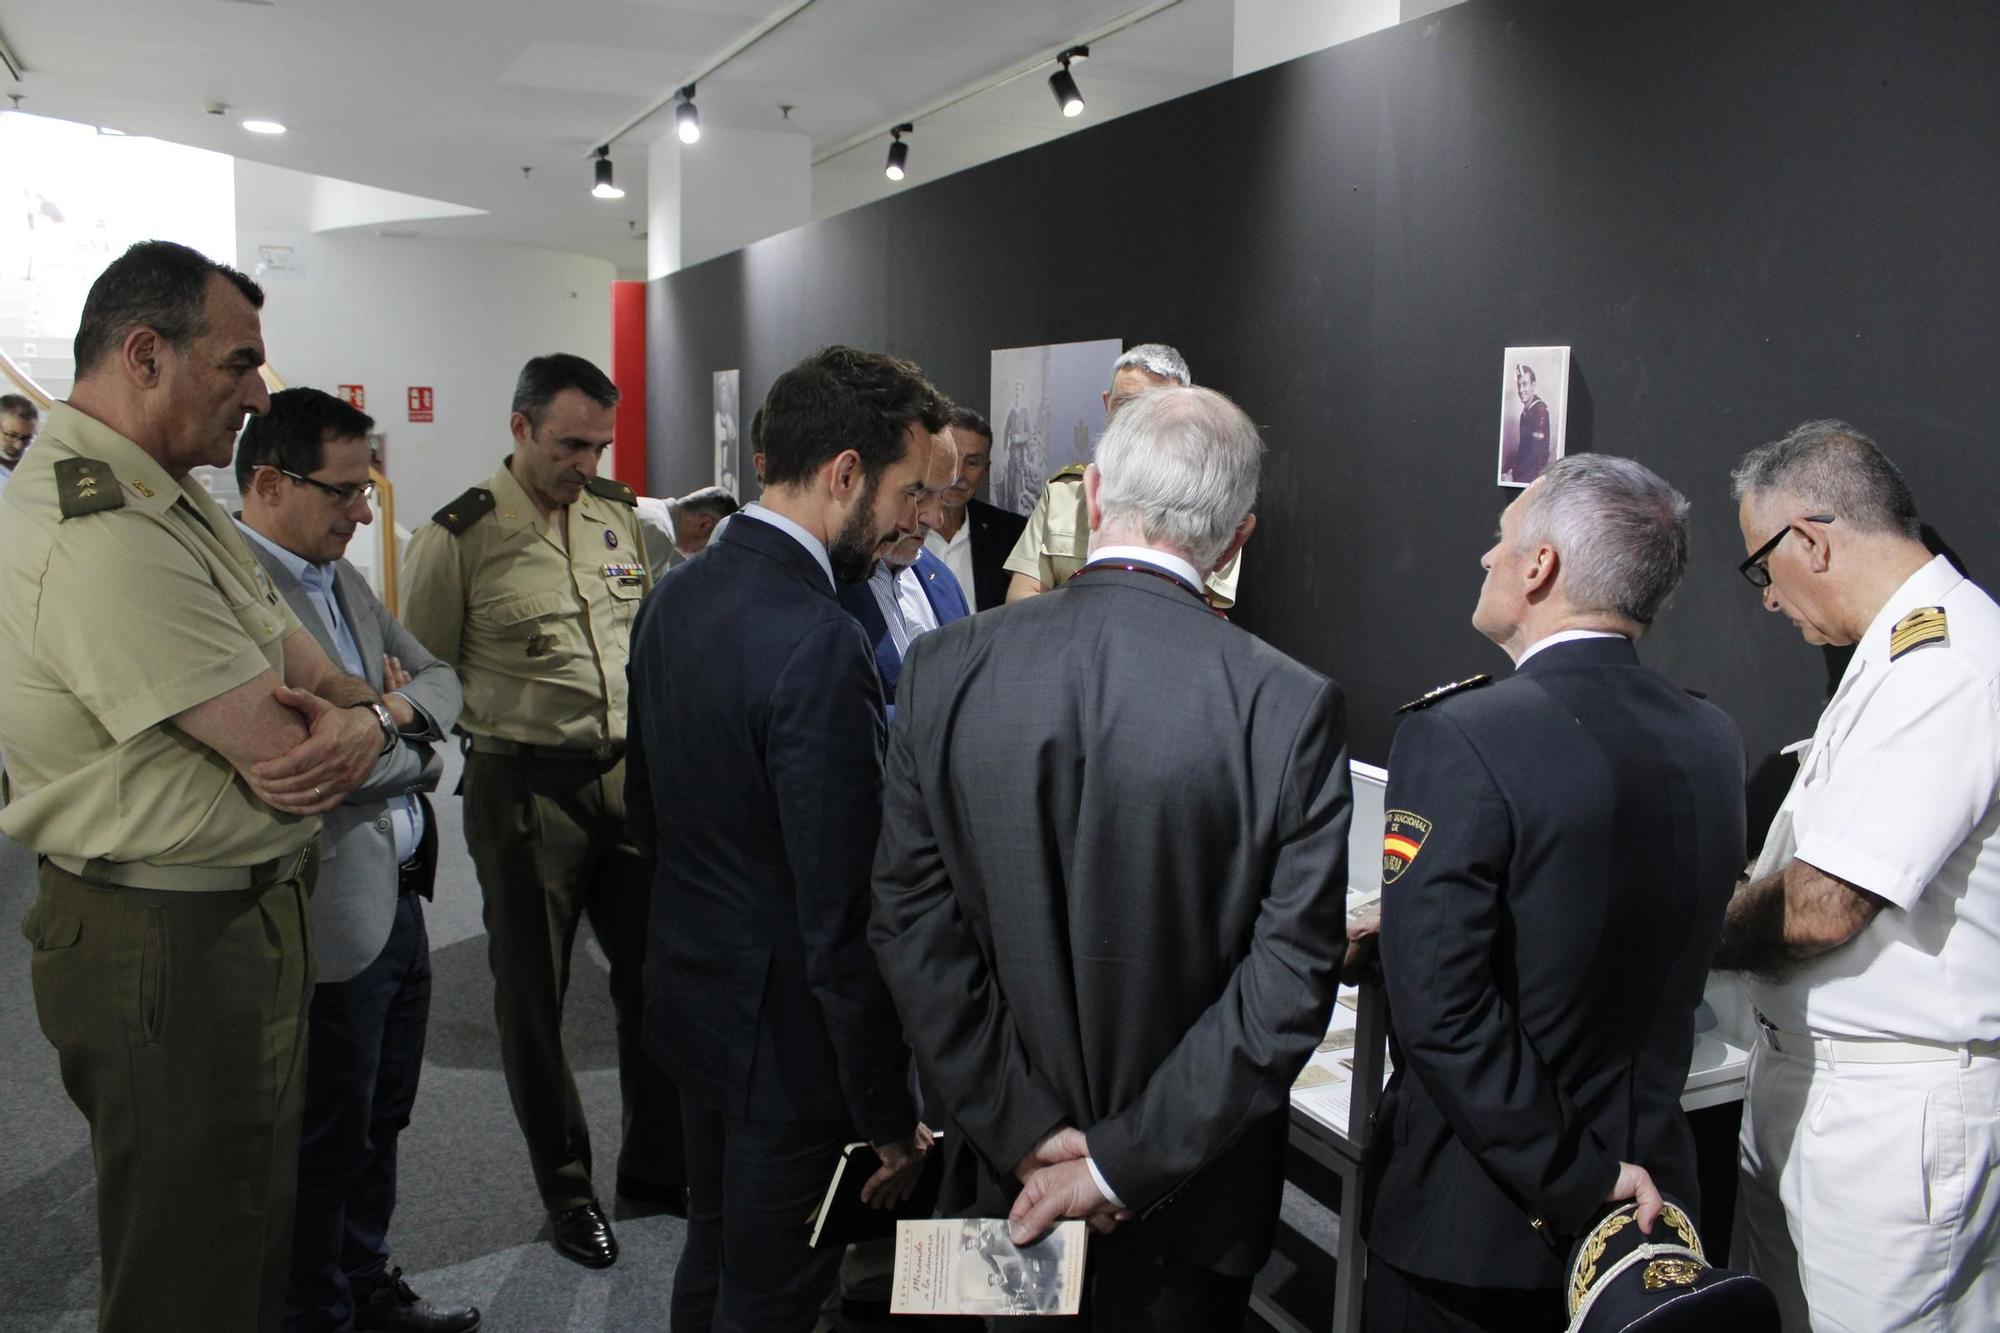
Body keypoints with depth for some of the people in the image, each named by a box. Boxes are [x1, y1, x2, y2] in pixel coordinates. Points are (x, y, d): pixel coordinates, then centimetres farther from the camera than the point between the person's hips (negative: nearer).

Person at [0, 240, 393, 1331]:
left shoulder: (170, 503, 10)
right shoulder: (105, 536, -25)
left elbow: (316, 674, 8)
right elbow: (286, 760, -25)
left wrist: (360, 722, -16)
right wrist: (350, 728, -1)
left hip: (240, 924, 10)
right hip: (175, 952, -10)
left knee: (257, 1241, 24)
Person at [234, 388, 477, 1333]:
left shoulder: (342, 579, 10)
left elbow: (438, 675, 16)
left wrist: (405, 707, -7)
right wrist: (420, 756, -7)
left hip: (399, 898, 9)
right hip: (333, 918, -9)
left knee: (380, 1120, 23)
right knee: (328, 1138, 10)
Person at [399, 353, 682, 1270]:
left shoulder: (619, 515, 7)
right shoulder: (458, 537, -8)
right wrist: (499, 727, -4)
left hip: (630, 775, 5)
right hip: (525, 789, -4)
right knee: (533, 994, 8)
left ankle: (656, 1166, 30)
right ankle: (566, 1187, 27)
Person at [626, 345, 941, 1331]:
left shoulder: (675, 594, 2)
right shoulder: (819, 647, -27)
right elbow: (844, 917, -25)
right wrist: (890, 1118, -16)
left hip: (687, 992, 9)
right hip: (786, 1033, -9)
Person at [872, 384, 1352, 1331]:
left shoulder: (942, 670, -12)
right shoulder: (1294, 708, -18)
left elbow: (909, 924, -11)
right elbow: (1293, 976, -18)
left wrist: (1025, 1134, -8)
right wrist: (1123, 1161, -13)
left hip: (1002, 1176, 2)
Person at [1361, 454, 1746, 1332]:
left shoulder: (1457, 739, -23)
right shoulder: (1714, 741, -3)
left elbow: (1440, 1003, -28)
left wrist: (1570, 1182, -18)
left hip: (1470, 1223, -5)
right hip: (1651, 1175, 6)